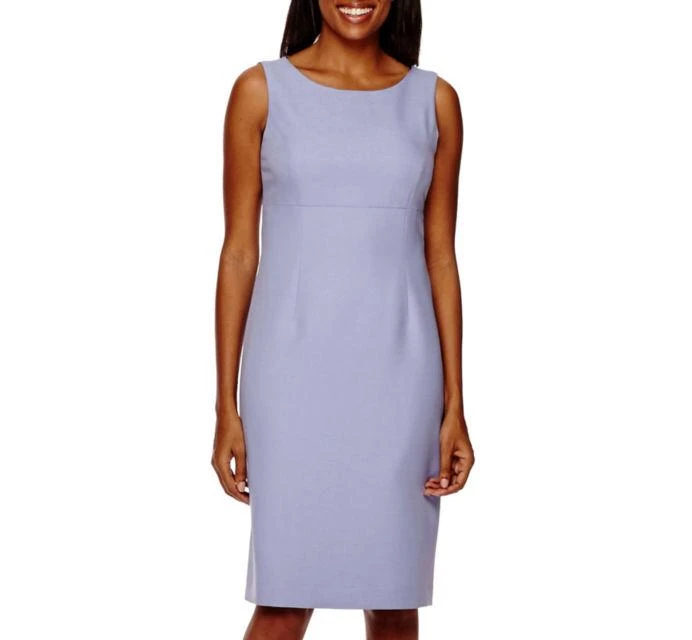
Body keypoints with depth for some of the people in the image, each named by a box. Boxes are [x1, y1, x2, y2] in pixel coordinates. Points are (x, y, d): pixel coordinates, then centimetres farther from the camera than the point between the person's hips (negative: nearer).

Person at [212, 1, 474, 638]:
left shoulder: (435, 100, 5)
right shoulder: (261, 90, 0)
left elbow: (441, 258, 6)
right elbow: (239, 252, 0)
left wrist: (454, 405, 3)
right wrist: (227, 405, -2)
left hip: (397, 374, 2)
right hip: (293, 370, -2)